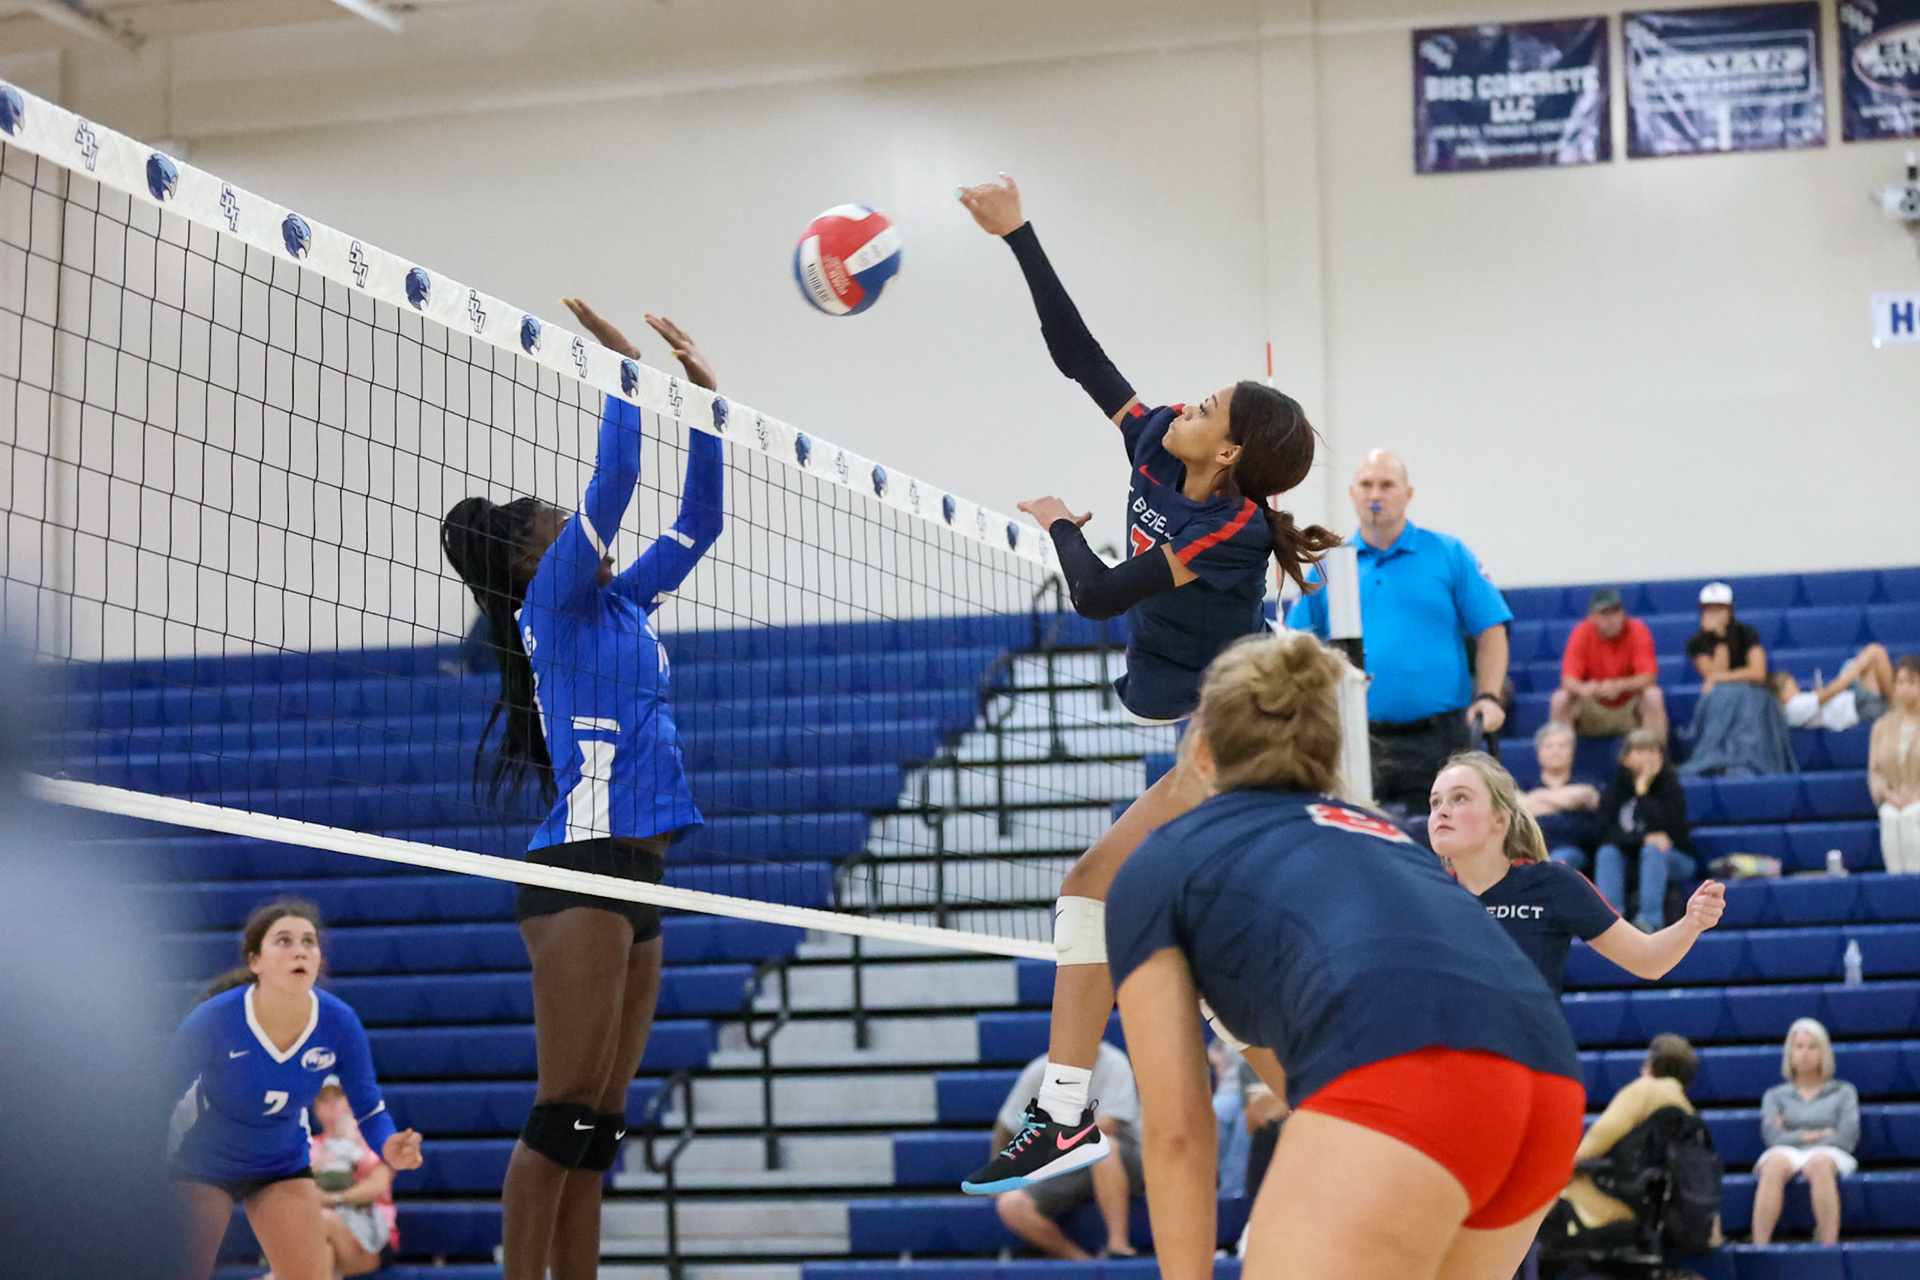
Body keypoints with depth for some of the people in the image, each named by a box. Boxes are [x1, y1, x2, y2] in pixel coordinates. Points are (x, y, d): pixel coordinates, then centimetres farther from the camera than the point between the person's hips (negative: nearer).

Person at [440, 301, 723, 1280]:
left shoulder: (619, 604, 19)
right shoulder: (554, 602, -2)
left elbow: (697, 524, 24)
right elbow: (613, 481, -11)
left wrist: (703, 407, 18)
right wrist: (626, 372, 0)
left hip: (634, 875, 9)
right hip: (582, 870, -9)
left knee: (597, 1128, 5)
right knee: (563, 1118, -11)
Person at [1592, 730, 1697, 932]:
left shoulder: (1669, 784, -7)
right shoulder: (1619, 783, 1)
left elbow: (1667, 827, -23)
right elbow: (1604, 828, -10)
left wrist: (1643, 790, -25)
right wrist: (1644, 839, -22)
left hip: (1675, 860, -2)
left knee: (1651, 852, -32)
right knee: (1606, 853, -25)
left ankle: (1650, 920, -41)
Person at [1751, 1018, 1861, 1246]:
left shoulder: (1843, 1092, 23)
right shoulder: (1775, 1096, 25)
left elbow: (1846, 1139, 5)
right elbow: (1773, 1138, 5)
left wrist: (1794, 1136, 3)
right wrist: (1820, 1134, 2)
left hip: (1831, 1156, -1)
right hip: (1787, 1154, 1)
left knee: (1819, 1163, -39)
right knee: (1775, 1163, -38)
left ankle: (1829, 1245, -47)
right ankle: (1760, 1246, -48)